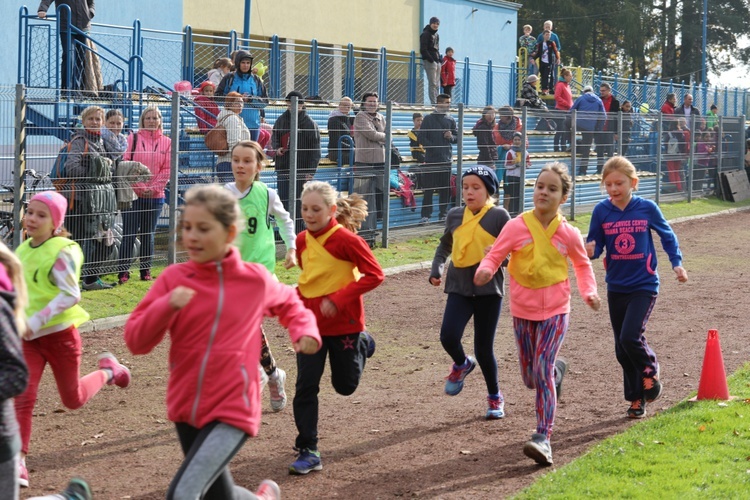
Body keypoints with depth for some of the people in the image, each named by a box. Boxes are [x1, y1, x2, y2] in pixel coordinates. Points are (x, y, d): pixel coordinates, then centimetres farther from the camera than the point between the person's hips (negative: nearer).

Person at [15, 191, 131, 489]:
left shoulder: (63, 252, -16)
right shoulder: (22, 251, 5)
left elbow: (70, 295, -23)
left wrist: (35, 321, -28)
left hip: (59, 333, -5)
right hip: (27, 337, 5)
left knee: (73, 400, 13)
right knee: (22, 397, -12)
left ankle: (107, 370, 41)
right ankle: (18, 462, -12)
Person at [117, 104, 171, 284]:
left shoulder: (167, 142, 6)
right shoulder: (133, 138, 0)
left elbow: (167, 169, 4)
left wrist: (153, 188, -7)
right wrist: (139, 187, -10)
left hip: (155, 196, 2)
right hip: (133, 194, -2)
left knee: (148, 234, 10)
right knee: (129, 234, -5)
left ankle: (146, 270, 17)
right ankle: (124, 271, -2)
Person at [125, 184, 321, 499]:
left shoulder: (255, 279, -3)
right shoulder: (173, 279, -4)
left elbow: (289, 303, 20)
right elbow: (136, 342, -8)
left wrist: (304, 330, 1)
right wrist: (166, 307, -24)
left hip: (233, 412, -3)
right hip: (186, 409, 3)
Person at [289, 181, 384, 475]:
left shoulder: (346, 239, -18)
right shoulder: (303, 241, 1)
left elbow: (374, 275, -20)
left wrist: (338, 299, -25)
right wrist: (298, 297, 1)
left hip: (343, 323, -4)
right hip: (311, 322, 4)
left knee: (345, 385, 13)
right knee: (305, 387, -5)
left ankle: (362, 345, 44)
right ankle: (308, 452, 2)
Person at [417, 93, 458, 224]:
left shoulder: (450, 120, 11)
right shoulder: (429, 119, 0)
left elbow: (457, 137, 14)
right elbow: (421, 137, -3)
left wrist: (451, 137, -8)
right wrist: (432, 148, -12)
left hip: (446, 159, 4)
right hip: (431, 159, -4)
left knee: (445, 189, 6)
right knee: (428, 189, -4)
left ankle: (443, 214, 14)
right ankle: (426, 215, 0)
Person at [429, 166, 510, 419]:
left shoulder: (499, 216, -5)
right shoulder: (455, 215, 7)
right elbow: (445, 246, 23)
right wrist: (436, 269, 8)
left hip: (488, 289, -3)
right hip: (459, 287, 3)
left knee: (484, 348, 3)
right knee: (448, 336, -18)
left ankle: (495, 396, 27)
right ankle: (462, 364, 17)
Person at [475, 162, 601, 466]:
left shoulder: (568, 234, -4)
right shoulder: (516, 227, -7)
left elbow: (582, 265, 13)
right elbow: (495, 255, -8)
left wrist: (589, 292, -3)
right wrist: (485, 270, -31)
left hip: (555, 311, -2)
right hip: (523, 311, 2)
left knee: (543, 370, -18)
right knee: (530, 378, 13)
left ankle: (543, 438, -18)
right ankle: (558, 369, 51)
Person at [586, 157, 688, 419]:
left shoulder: (647, 208, -8)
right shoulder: (601, 211, -5)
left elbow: (667, 235, 7)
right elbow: (595, 245, -1)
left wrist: (677, 263, 2)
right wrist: (589, 250, -22)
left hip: (644, 286, -3)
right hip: (616, 287, 3)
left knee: (630, 336, -19)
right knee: (622, 349, 8)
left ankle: (650, 370, 11)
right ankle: (636, 399, 23)